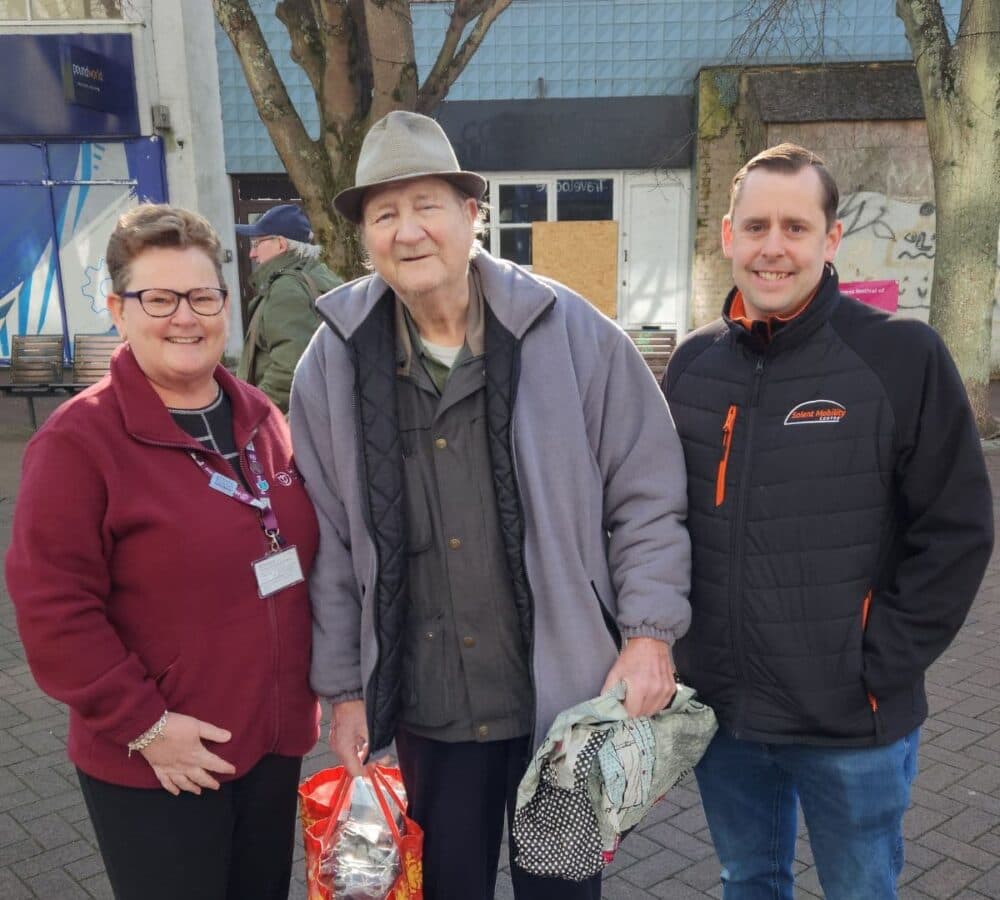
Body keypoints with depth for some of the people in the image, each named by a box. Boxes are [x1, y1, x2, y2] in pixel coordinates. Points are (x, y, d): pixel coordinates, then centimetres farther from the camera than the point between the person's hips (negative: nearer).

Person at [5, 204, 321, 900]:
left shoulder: (261, 417, 4)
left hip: (275, 738, 6)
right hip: (155, 763, -6)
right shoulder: (80, 440, -15)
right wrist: (142, 723, -16)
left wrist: (310, 682, 11)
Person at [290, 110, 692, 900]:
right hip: (427, 706, 2)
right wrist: (343, 686, 4)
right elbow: (328, 541, 2)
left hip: (565, 692, -1)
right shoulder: (335, 362, -3)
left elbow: (650, 493, -4)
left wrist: (649, 631, -9)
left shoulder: (570, 332, -9)